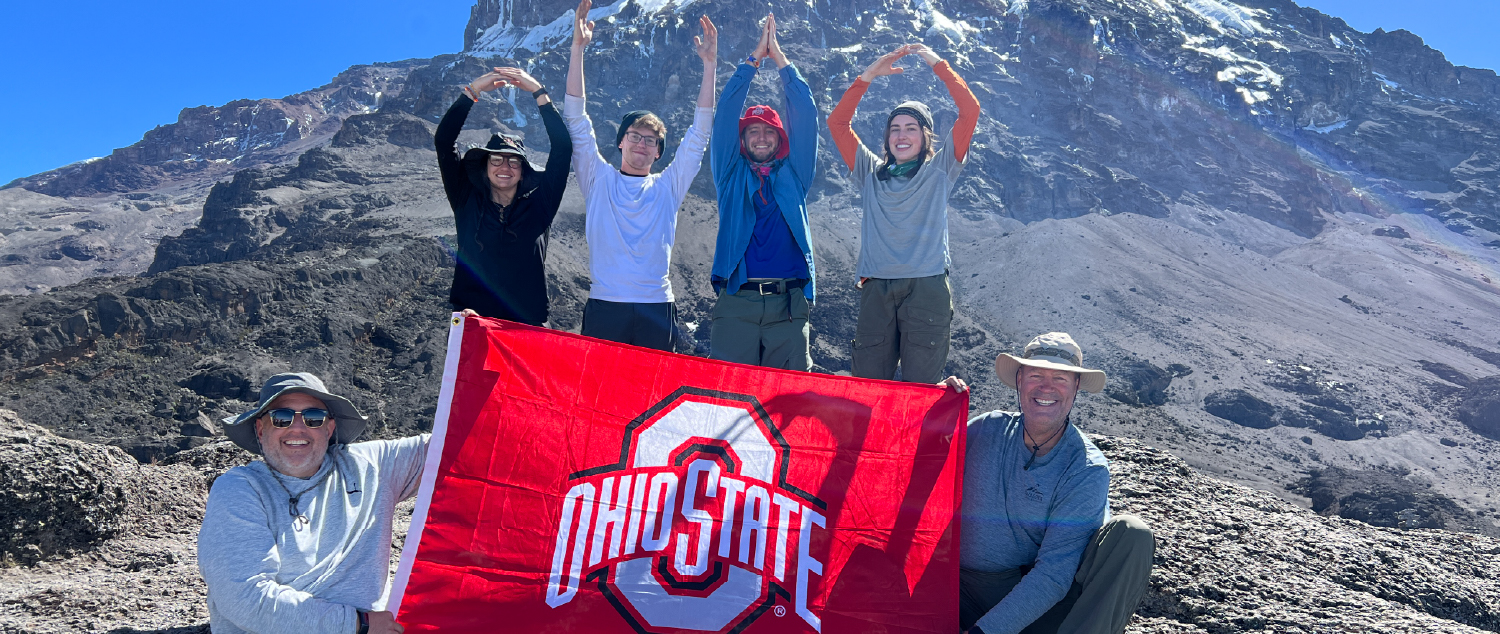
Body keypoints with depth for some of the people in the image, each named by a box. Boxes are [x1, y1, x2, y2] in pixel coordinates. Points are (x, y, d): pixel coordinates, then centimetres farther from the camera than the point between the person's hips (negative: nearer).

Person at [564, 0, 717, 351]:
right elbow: (576, 119, 6)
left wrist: (709, 63, 6)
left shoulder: (668, 187, 13)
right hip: (604, 307, -1)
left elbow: (699, 133, 11)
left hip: (656, 308, 1)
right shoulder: (599, 180, 11)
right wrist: (578, 47, 0)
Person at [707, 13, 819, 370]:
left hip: (788, 303, 1)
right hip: (736, 302, -1)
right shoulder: (731, 174, 14)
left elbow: (806, 115, 9)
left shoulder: (794, 174, 15)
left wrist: (779, 57, 10)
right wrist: (755, 57, 8)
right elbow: (726, 114, 7)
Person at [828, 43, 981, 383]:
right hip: (876, 288, 2)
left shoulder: (939, 170, 13)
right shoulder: (872, 173, 19)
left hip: (927, 287, -2)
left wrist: (938, 64, 6)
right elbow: (837, 122, 14)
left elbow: (970, 110, 4)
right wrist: (870, 74, 9)